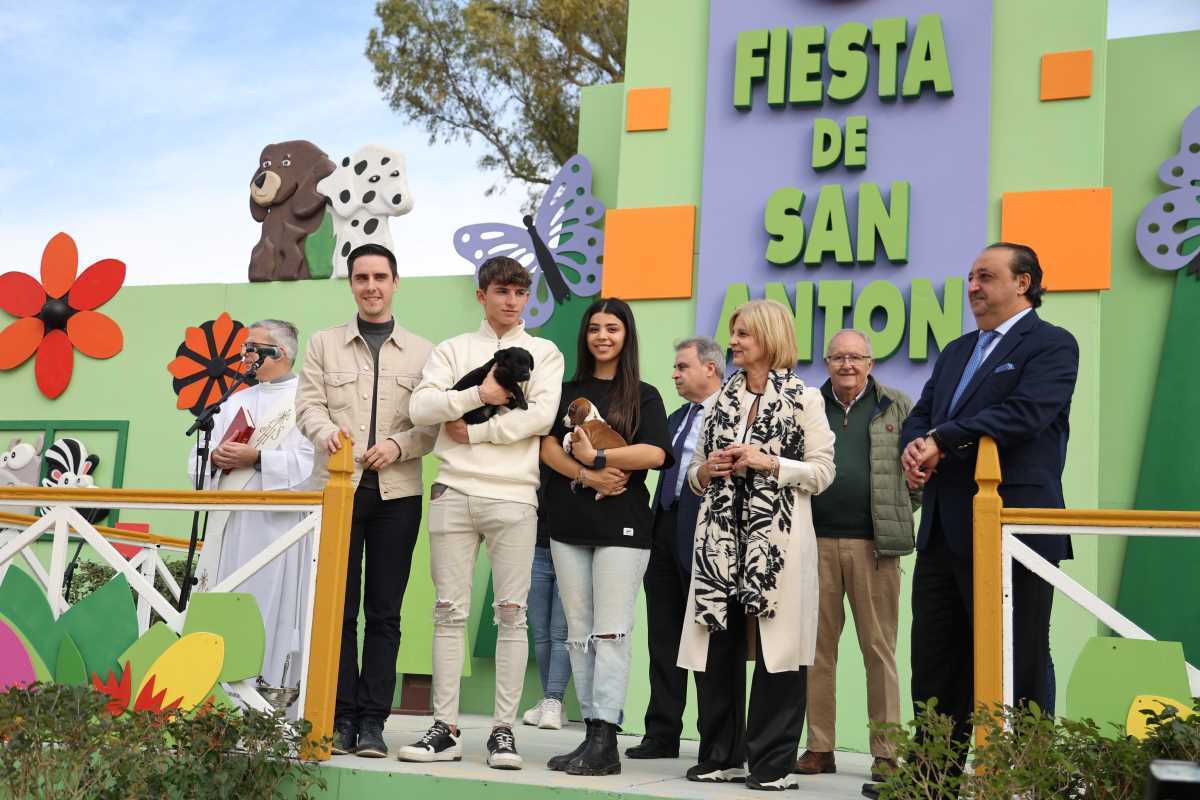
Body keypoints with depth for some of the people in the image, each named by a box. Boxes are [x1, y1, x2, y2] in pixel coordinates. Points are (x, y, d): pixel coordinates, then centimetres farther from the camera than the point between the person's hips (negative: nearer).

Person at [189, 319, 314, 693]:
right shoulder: (236, 403, 21)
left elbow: (309, 461, -12)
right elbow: (196, 461, 16)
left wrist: (257, 457, -16)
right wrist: (216, 458, -5)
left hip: (277, 520, -6)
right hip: (229, 520, 6)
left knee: (270, 603, -7)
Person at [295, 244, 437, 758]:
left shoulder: (422, 353, 11)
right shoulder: (324, 344, 13)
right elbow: (308, 403, 4)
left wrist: (399, 445, -13)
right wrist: (327, 432, -17)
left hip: (397, 492, 0)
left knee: (384, 612, 2)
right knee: (338, 607, 1)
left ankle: (373, 721, 7)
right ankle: (340, 718, 7)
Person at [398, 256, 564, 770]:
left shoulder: (544, 353, 11)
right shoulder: (453, 350, 15)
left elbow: (542, 416, -6)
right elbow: (421, 407, 0)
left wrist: (472, 432, -5)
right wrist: (480, 394, -9)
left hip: (513, 496, -1)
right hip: (454, 491, 2)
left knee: (512, 612, -2)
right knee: (450, 611, 2)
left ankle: (504, 730, 3)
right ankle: (445, 729, 7)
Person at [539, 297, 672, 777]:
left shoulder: (644, 396, 8)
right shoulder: (567, 391, 15)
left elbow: (655, 454, -8)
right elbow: (548, 445, 1)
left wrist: (595, 457, -10)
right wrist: (586, 475, -14)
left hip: (622, 525, -4)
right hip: (568, 522, 4)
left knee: (610, 633, -8)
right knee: (579, 634, 4)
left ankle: (605, 742, -10)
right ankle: (593, 732, 9)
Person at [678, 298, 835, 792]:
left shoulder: (804, 398, 3)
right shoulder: (723, 399, 18)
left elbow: (822, 473, -2)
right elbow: (695, 475, 22)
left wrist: (769, 463, -12)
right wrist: (709, 470, 0)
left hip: (777, 539, -5)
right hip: (721, 538, 5)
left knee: (775, 649, -5)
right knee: (716, 647, 4)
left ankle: (772, 763, 3)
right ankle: (721, 756, 14)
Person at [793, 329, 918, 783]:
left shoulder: (897, 408, 9)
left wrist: (899, 514, 4)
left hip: (873, 543, -2)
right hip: (816, 541, 2)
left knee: (879, 649, 1)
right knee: (818, 646, 5)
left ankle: (886, 751, 7)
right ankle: (819, 747, 13)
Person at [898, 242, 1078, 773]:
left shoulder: (1051, 345, -3)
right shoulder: (957, 351, 21)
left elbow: (1024, 414, -19)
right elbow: (920, 417, 17)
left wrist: (940, 442, -14)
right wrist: (914, 450, -6)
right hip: (943, 530, 8)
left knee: (1016, 671, 0)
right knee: (934, 665, 11)